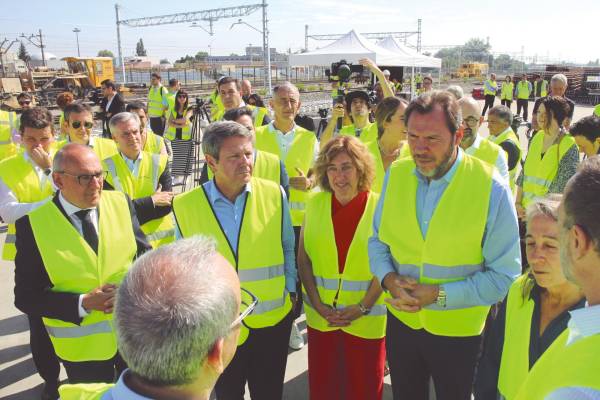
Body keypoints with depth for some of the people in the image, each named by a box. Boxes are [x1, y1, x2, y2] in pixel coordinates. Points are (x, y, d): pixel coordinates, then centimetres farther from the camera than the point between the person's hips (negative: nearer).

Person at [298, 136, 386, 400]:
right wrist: (318, 304, -6)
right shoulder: (315, 203, -1)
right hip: (320, 316, 2)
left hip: (366, 319, -2)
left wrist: (362, 307, -13)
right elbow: (303, 260, 2)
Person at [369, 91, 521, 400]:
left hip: (458, 331, -3)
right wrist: (389, 278, -15)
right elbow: (378, 240, 4)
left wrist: (440, 295, -22)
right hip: (400, 321, 3)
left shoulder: (491, 188, -19)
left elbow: (504, 275, -14)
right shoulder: (395, 175, -7)